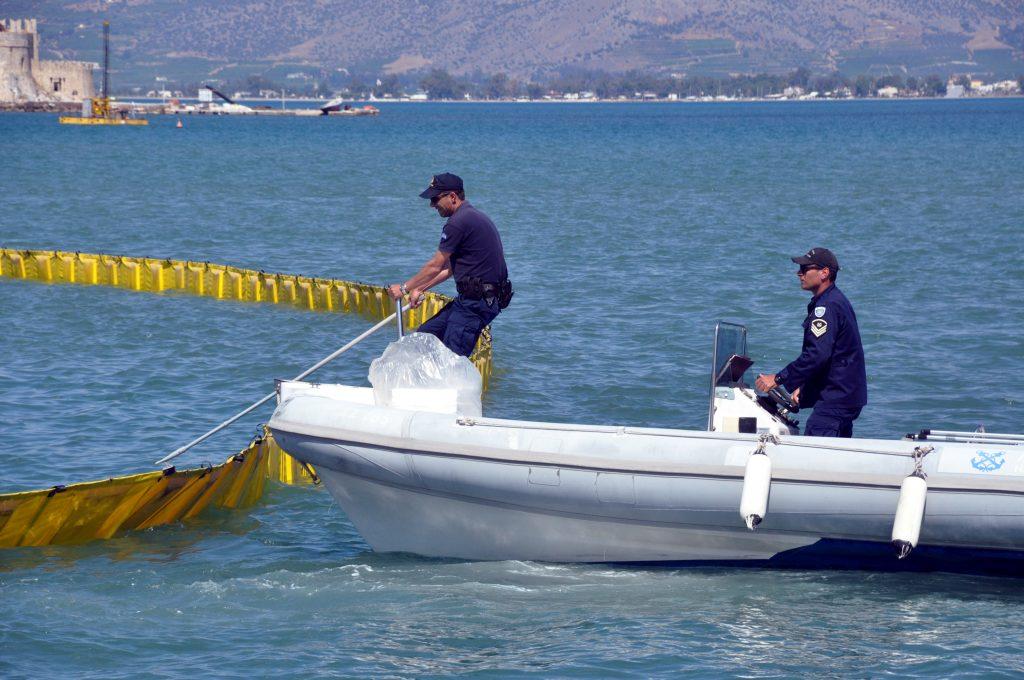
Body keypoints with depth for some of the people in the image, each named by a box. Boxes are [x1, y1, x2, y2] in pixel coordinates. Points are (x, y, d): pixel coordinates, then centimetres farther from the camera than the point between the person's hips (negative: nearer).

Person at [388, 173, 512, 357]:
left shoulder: (458, 222, -14)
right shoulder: (473, 216, 18)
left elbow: (435, 267, -8)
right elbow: (450, 267, 26)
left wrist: (404, 288, 6)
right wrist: (419, 289, 29)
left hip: (477, 302, -11)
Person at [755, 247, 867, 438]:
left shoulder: (826, 307, -17)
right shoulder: (837, 301, 18)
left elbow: (817, 356, -26)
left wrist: (778, 379, -21)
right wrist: (803, 386, 19)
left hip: (834, 402, -11)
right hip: (847, 398, 11)